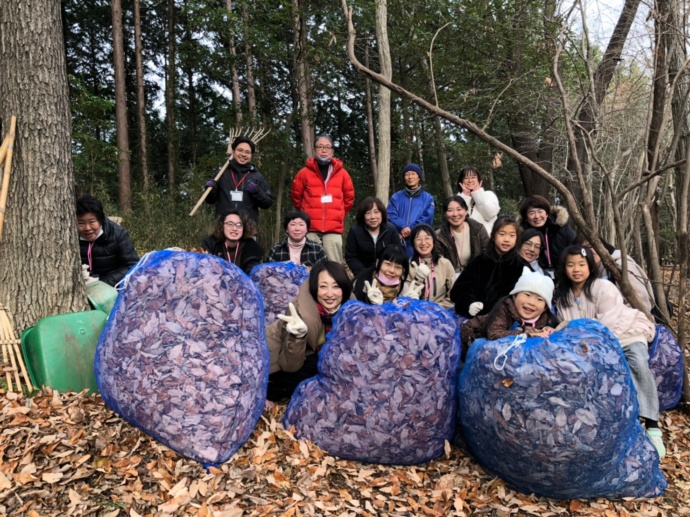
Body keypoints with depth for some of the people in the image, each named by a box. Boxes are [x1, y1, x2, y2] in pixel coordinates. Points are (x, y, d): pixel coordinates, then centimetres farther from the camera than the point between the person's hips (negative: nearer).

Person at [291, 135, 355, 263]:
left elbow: (349, 198, 17)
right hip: (311, 229, -1)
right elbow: (296, 197, 15)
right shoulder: (304, 173, 4)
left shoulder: (341, 173, 8)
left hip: (334, 229, 1)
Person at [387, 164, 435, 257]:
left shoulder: (428, 198, 10)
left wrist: (410, 230, -13)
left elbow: (426, 219, -2)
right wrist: (403, 227, -17)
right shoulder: (396, 197, 13)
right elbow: (391, 215, 1)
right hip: (398, 242, 1)